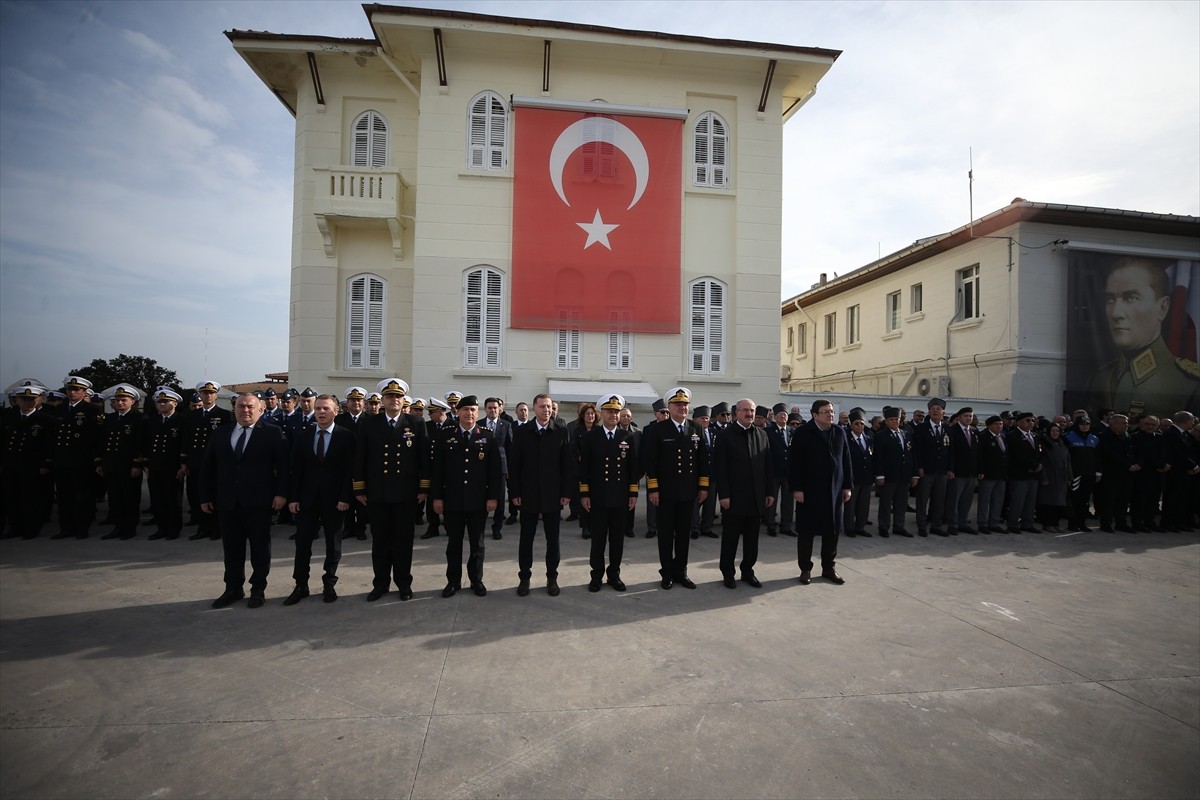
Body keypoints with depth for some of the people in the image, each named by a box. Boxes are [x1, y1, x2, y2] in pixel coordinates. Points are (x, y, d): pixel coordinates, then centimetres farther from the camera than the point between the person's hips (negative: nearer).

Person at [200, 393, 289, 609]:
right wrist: (206, 496, 7)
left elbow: (283, 464, -7)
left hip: (259, 501, -3)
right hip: (227, 502, 4)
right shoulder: (220, 434, 10)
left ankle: (258, 589, 19)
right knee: (231, 548, 12)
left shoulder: (272, 433, -2)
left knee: (260, 547, 7)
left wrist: (281, 493, -13)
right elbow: (207, 466, 12)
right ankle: (233, 589, 27)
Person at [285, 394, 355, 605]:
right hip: (307, 498, 3)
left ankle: (329, 584, 22)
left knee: (333, 545, 9)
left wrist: (346, 498, -13)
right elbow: (296, 468, 4)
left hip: (335, 499, -2)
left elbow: (350, 469, -8)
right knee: (302, 544, 7)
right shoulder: (303, 435, 5)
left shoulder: (346, 436, -5)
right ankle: (301, 586, 19)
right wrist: (293, 497, -2)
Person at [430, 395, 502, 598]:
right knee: (454, 543, 11)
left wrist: (493, 497, -6)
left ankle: (476, 580, 25)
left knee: (477, 543, 11)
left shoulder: (488, 436, 0)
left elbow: (496, 469, -2)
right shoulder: (444, 435, 2)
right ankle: (453, 581, 25)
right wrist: (437, 497, -3)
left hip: (478, 501, 0)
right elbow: (437, 468, 1)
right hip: (452, 500, 1)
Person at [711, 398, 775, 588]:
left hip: (757, 497, 4)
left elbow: (769, 465, 9)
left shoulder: (762, 434, 9)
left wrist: (771, 491, 4)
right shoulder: (725, 435, -5)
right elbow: (719, 467, -9)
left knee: (752, 538, 12)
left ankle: (748, 571, 26)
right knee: (730, 537, 7)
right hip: (734, 497, -4)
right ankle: (728, 572, 19)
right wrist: (723, 494, -14)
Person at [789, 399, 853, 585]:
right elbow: (794, 462, -9)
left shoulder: (839, 432, 6)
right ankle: (805, 569, 16)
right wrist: (796, 488, -14)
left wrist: (847, 486, 5)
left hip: (834, 490, 4)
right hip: (809, 490, -4)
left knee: (832, 531, 10)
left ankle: (829, 568, 24)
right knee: (806, 531, 4)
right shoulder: (803, 433, -8)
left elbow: (846, 461, 9)